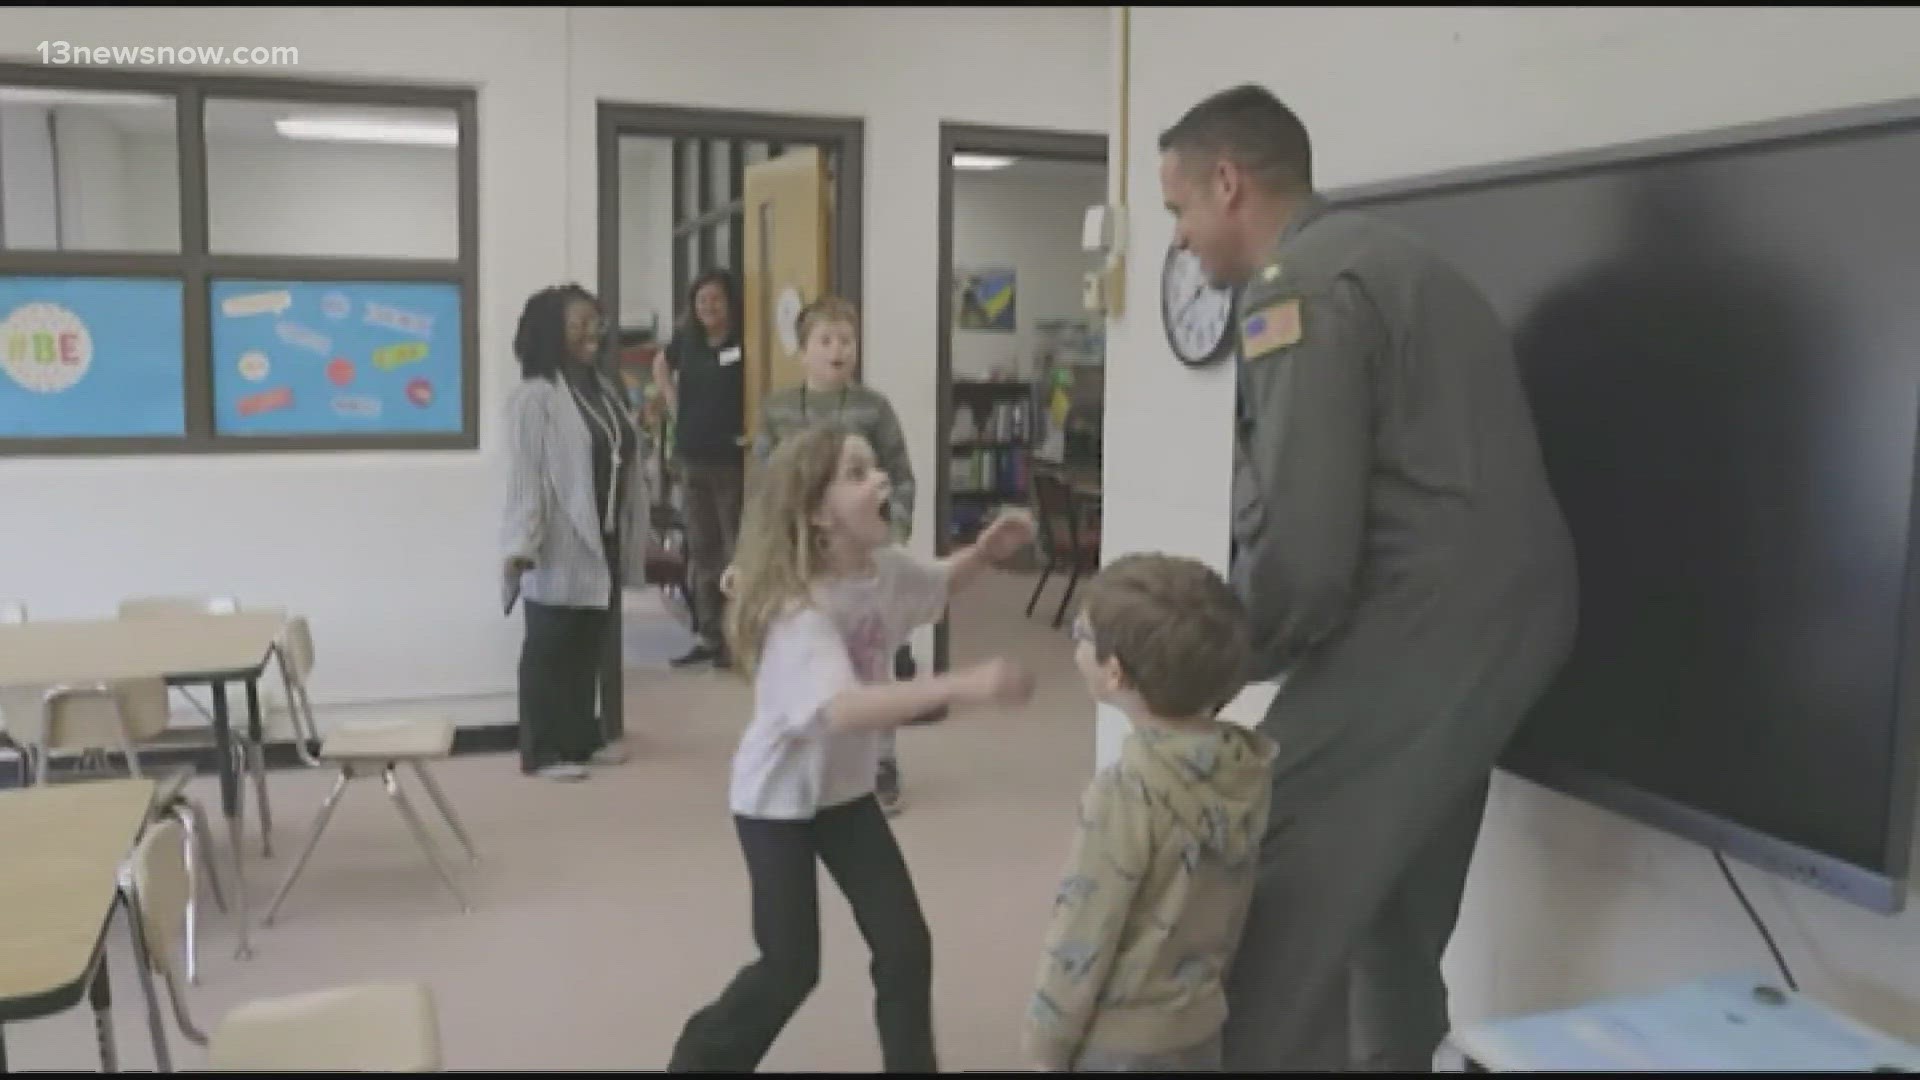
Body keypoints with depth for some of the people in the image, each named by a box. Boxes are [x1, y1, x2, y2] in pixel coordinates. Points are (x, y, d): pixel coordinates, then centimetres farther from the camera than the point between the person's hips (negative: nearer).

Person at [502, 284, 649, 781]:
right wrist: (521, 544, -22)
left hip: (604, 540, 8)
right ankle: (543, 751, 13)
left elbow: (627, 459, 14)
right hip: (560, 546, -8)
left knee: (592, 646, 14)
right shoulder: (535, 396, -14)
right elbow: (525, 476, -18)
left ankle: (584, 738, 27)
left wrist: (634, 531, 14)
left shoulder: (602, 386, 12)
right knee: (550, 649, 3)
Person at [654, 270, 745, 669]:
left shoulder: (745, 343, -10)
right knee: (701, 551, 11)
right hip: (692, 459, 7)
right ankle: (709, 637, 20)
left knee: (737, 552, -2)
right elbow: (661, 365, 28)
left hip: (734, 461, -6)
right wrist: (673, 402, 15)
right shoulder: (687, 340, 8)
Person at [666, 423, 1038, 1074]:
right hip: (778, 799, -6)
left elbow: (938, 583, 14)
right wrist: (961, 687, -60)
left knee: (905, 947, 4)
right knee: (790, 967, 2)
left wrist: (987, 551, -8)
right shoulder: (798, 610, -33)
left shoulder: (884, 567, -9)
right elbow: (841, 709, -49)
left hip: (847, 790, 7)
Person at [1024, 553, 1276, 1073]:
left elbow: (1082, 941, -19)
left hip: (1119, 1046, -6)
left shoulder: (1126, 793, -26)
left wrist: (1046, 1045, -6)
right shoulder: (1250, 765, -8)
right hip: (1200, 1030, 6)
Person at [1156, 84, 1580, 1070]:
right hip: (1503, 621, 10)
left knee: (1275, 898, -5)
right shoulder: (1391, 260, 19)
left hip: (1418, 636, -10)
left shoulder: (1295, 286, -12)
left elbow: (1301, 543, -21)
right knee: (1394, 905, 20)